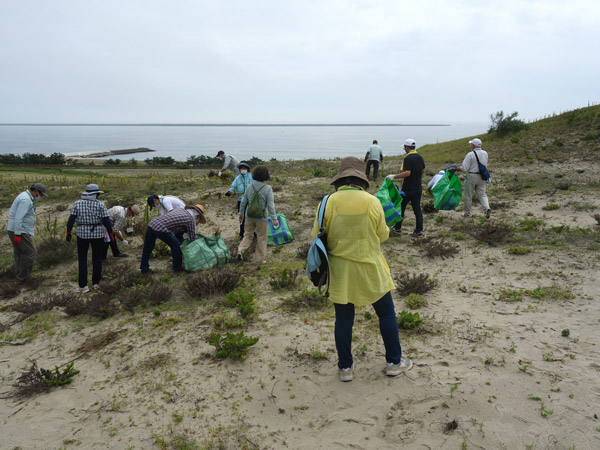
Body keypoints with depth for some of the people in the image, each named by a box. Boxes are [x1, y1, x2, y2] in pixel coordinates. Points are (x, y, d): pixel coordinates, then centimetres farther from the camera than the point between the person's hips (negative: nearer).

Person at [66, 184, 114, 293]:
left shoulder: (77, 203, -1)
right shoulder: (100, 205, -5)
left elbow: (71, 220, -3)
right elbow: (106, 221, -8)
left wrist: (68, 233, 6)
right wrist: (111, 235, -1)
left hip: (82, 234, 0)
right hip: (98, 234, 0)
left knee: (82, 260, 7)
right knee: (97, 259, 13)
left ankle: (83, 286, 3)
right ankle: (95, 283, 20)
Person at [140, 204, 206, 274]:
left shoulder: (180, 209, 24)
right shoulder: (191, 220, 4)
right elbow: (192, 238, 9)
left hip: (151, 224, 8)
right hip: (160, 229, -8)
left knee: (147, 249, 21)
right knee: (176, 245, 8)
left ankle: (144, 268, 32)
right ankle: (177, 267, 18)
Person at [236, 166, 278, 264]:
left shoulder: (250, 187, -3)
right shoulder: (267, 188, -14)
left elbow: (244, 201, 4)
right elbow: (270, 205, -17)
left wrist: (241, 213, 16)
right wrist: (274, 218, -14)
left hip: (249, 216, 3)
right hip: (262, 217, -3)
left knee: (248, 235, 19)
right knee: (261, 238, 12)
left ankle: (241, 249, -6)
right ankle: (260, 259, 18)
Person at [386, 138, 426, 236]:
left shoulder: (408, 158, -18)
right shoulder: (420, 157, 7)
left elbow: (407, 173, -28)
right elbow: (423, 171, 17)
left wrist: (394, 176, -27)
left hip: (408, 188, -6)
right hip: (418, 187, 6)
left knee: (401, 207, 10)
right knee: (417, 208, 6)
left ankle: (398, 227, 22)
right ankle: (419, 230, 4)